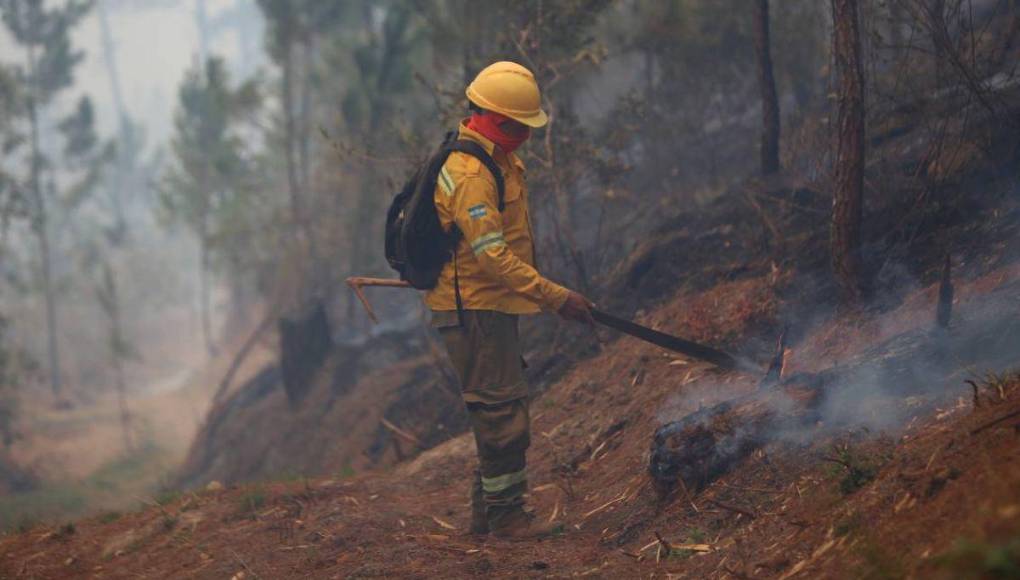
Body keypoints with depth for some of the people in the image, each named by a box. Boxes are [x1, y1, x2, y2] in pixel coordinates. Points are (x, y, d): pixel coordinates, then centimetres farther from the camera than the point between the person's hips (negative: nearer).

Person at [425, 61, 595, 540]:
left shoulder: (496, 159, 11)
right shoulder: (470, 175, -23)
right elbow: (493, 257, -28)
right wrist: (556, 298, -29)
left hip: (490, 305, 11)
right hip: (474, 308, -11)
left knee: (499, 409, 15)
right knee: (503, 412, -7)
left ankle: (487, 510, 23)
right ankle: (505, 514, 1)